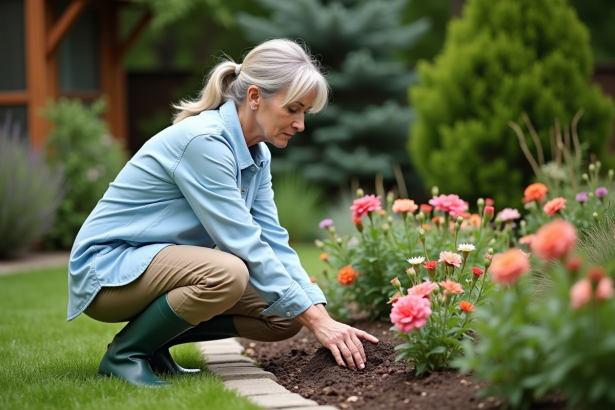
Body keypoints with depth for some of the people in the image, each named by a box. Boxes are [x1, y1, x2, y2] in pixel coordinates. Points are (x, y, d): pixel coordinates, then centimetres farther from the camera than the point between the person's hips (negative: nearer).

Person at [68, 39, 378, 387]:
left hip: (164, 265, 9)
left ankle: (153, 340, 7)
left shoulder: (257, 154, 2)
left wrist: (325, 317, -10)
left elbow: (274, 243, 1)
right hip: (108, 267, -9)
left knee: (286, 317, -4)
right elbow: (245, 246, -27)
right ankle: (125, 352, -13)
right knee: (226, 273, -35)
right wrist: (315, 319, -24)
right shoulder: (203, 142, -26)